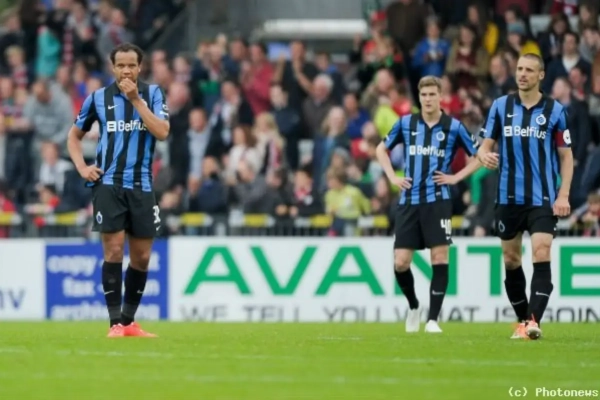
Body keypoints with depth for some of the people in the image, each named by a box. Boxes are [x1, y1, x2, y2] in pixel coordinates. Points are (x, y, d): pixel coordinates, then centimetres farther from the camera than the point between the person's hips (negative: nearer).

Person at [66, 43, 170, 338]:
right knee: (114, 250, -9)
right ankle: (115, 322, -5)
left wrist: (136, 99, -16)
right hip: (108, 184, -1)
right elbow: (74, 135, 16)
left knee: (141, 256, 5)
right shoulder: (98, 98, 4)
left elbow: (161, 132, -13)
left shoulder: (153, 94, 3)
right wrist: (81, 167, 1)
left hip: (141, 186, 1)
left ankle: (128, 321, 19)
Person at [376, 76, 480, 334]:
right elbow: (381, 149, 19)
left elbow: (478, 157, 9)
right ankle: (413, 306, 24)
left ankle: (432, 319, -3)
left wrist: (455, 177, -3)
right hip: (409, 201, 2)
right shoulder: (406, 124, 5)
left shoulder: (453, 127, 0)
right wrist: (393, 178, 6)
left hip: (437, 201, -2)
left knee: (439, 257, -9)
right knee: (400, 262, -2)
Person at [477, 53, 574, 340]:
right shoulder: (500, 106, 5)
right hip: (509, 197, 3)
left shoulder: (555, 110, 0)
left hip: (543, 198, -3)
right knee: (511, 260, 7)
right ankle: (523, 319, 21)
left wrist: (563, 195, -7)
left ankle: (533, 322, -22)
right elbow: (486, 144, 7)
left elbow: (566, 155, 3)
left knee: (541, 255, -16)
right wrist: (485, 156, -18)